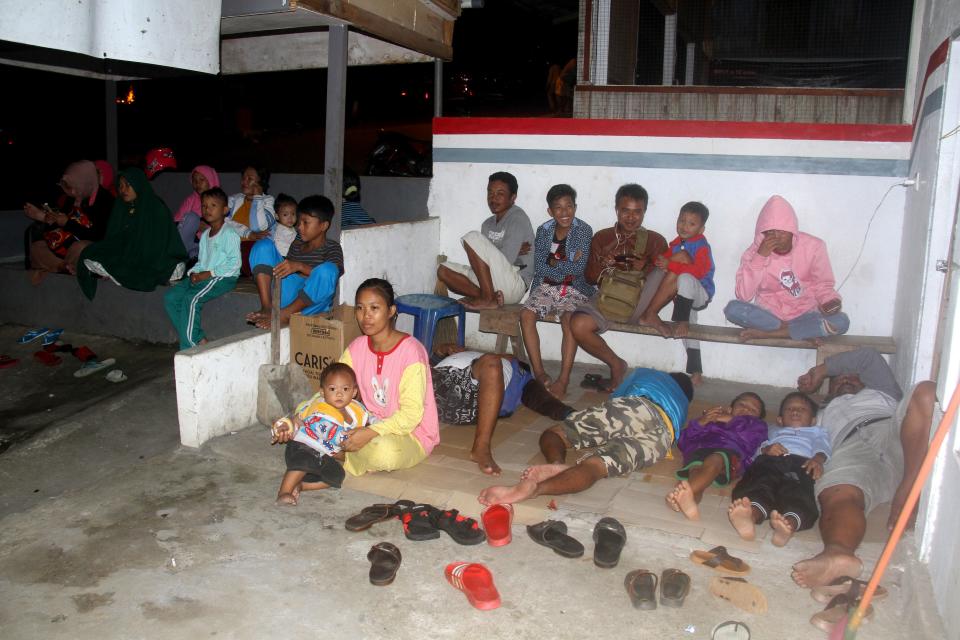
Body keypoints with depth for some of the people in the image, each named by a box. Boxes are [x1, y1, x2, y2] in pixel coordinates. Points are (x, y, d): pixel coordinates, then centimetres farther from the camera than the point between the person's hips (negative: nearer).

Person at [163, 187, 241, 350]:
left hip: (224, 277, -9)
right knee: (170, 296, -5)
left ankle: (189, 346, -17)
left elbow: (234, 264, -17)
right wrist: (194, 272, 0)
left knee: (191, 298, -28)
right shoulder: (204, 235, 18)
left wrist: (208, 274, -18)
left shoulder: (229, 234, -9)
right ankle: (199, 339, -7)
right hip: (202, 276, 9)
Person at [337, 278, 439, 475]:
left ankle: (344, 456, -10)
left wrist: (371, 433, -33)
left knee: (385, 450, -37)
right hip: (372, 427, 5)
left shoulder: (410, 350, -20)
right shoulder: (357, 348, 1)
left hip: (411, 434, -5)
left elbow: (411, 414, -23)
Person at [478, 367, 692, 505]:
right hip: (663, 434, 1)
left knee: (552, 434, 6)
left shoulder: (644, 373, 43)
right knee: (592, 467, -26)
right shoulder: (683, 406, 46)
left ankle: (556, 464, -32)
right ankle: (536, 488, -56)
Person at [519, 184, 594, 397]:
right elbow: (539, 266, -3)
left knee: (569, 319, -31)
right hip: (546, 286, 3)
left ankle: (564, 379, -28)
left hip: (574, 289, -3)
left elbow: (579, 268, -10)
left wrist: (554, 262, -7)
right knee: (526, 315, -23)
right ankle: (539, 373, -19)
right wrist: (566, 265, -11)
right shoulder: (543, 231, 5)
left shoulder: (583, 231, -4)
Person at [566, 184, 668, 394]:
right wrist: (603, 264, -10)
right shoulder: (601, 238, 14)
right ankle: (616, 364, -6)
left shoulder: (655, 240, 10)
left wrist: (646, 270, -17)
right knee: (578, 325, -30)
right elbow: (590, 278, 12)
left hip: (639, 302, -2)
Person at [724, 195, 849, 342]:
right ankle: (806, 331, -18)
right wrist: (760, 257, -24)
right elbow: (744, 296, -18)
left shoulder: (813, 246, -7)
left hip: (804, 314, 1)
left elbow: (822, 285, 4)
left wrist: (830, 301, -19)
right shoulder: (756, 251, -8)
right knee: (733, 309, -30)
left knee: (841, 321, -28)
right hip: (767, 313, -1)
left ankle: (765, 333, -22)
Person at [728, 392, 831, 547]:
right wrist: (767, 448, -3)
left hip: (800, 463, 0)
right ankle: (750, 515, -66)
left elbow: (822, 445, 19)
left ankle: (789, 525, -67)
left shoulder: (816, 431, 43)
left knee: (797, 494, -37)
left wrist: (818, 459, -7)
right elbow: (761, 445, 24)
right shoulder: (774, 431, 45)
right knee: (759, 487, -36)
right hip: (769, 460, 1)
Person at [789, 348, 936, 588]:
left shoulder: (881, 392, 46)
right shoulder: (820, 416, 43)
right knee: (839, 496, -36)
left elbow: (869, 357, 38)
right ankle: (838, 553, -70)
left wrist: (820, 370, 44)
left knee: (926, 391, -29)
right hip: (850, 449, -1)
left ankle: (906, 495, -41)